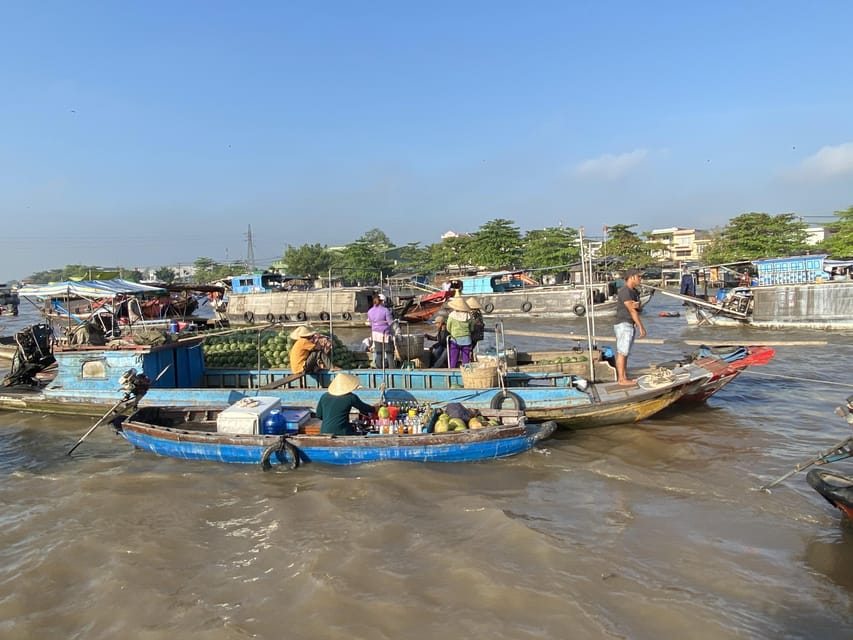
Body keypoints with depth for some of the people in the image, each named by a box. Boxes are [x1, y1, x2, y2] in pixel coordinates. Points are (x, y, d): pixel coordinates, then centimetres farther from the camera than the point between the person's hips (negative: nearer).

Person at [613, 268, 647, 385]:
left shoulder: (634, 291, 13)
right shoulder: (625, 291, -17)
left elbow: (637, 308, 6)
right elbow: (632, 311, -18)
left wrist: (636, 305, -20)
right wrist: (641, 327, -16)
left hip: (630, 325, 10)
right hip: (623, 325, -10)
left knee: (625, 352, 11)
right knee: (622, 353, -6)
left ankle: (625, 377, 16)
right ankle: (621, 379, -2)